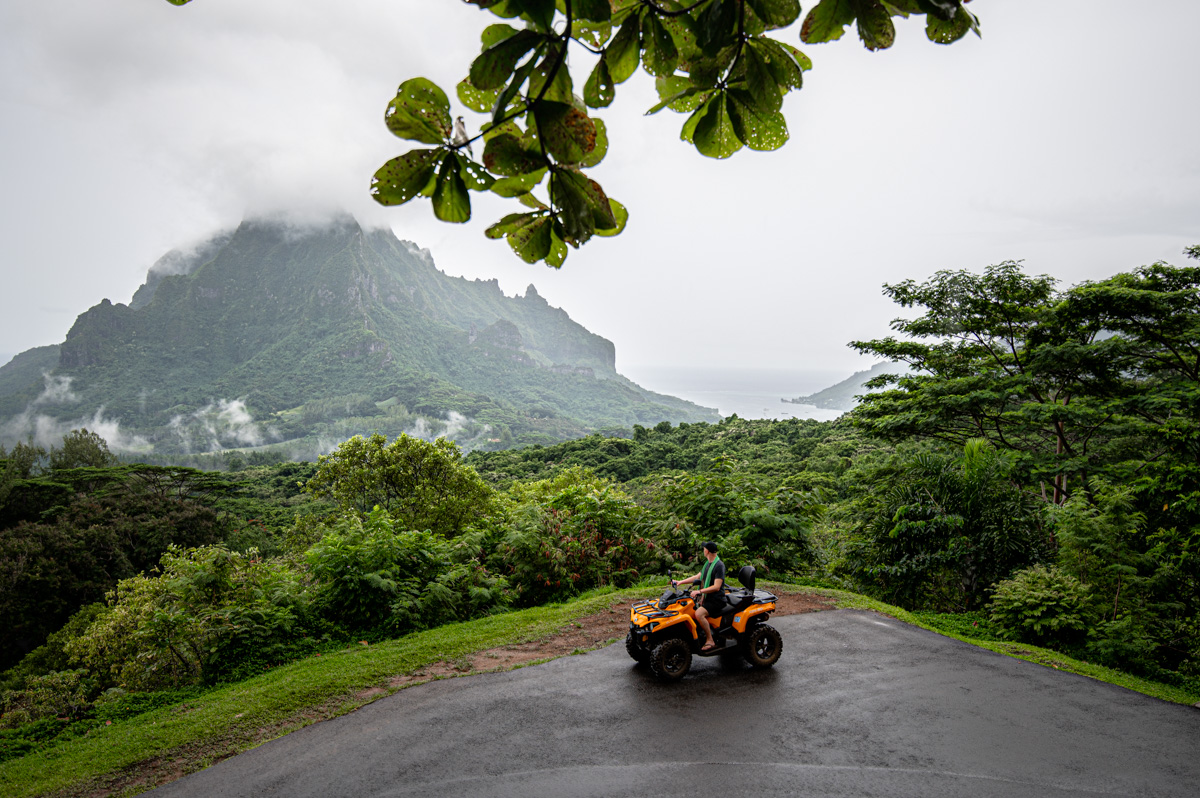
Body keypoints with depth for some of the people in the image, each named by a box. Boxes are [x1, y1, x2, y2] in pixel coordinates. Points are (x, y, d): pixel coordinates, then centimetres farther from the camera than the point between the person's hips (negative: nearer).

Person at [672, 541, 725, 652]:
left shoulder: (719, 566, -15)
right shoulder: (708, 564, 15)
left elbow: (716, 587, -23)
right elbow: (697, 577, 23)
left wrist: (699, 591, -29)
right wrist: (680, 582, 18)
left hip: (716, 600, -10)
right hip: (707, 598, 10)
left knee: (699, 613, -29)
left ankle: (710, 641, -20)